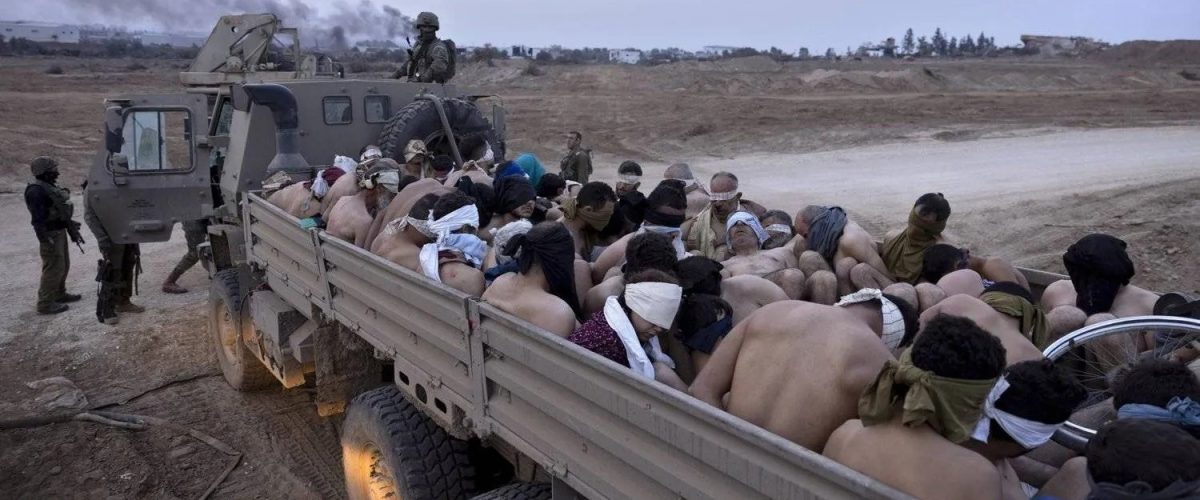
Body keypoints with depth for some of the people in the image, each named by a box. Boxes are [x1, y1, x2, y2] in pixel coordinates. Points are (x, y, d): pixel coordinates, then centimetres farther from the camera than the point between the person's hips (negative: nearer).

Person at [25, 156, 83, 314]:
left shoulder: (50, 186, 11)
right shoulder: (37, 191, -19)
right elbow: (38, 219, -24)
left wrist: (72, 231, 24)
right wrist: (45, 240, -27)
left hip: (60, 231, 10)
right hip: (51, 234, -10)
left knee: (63, 265, 20)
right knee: (53, 268, -5)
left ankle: (59, 294, 36)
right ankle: (45, 304, 2)